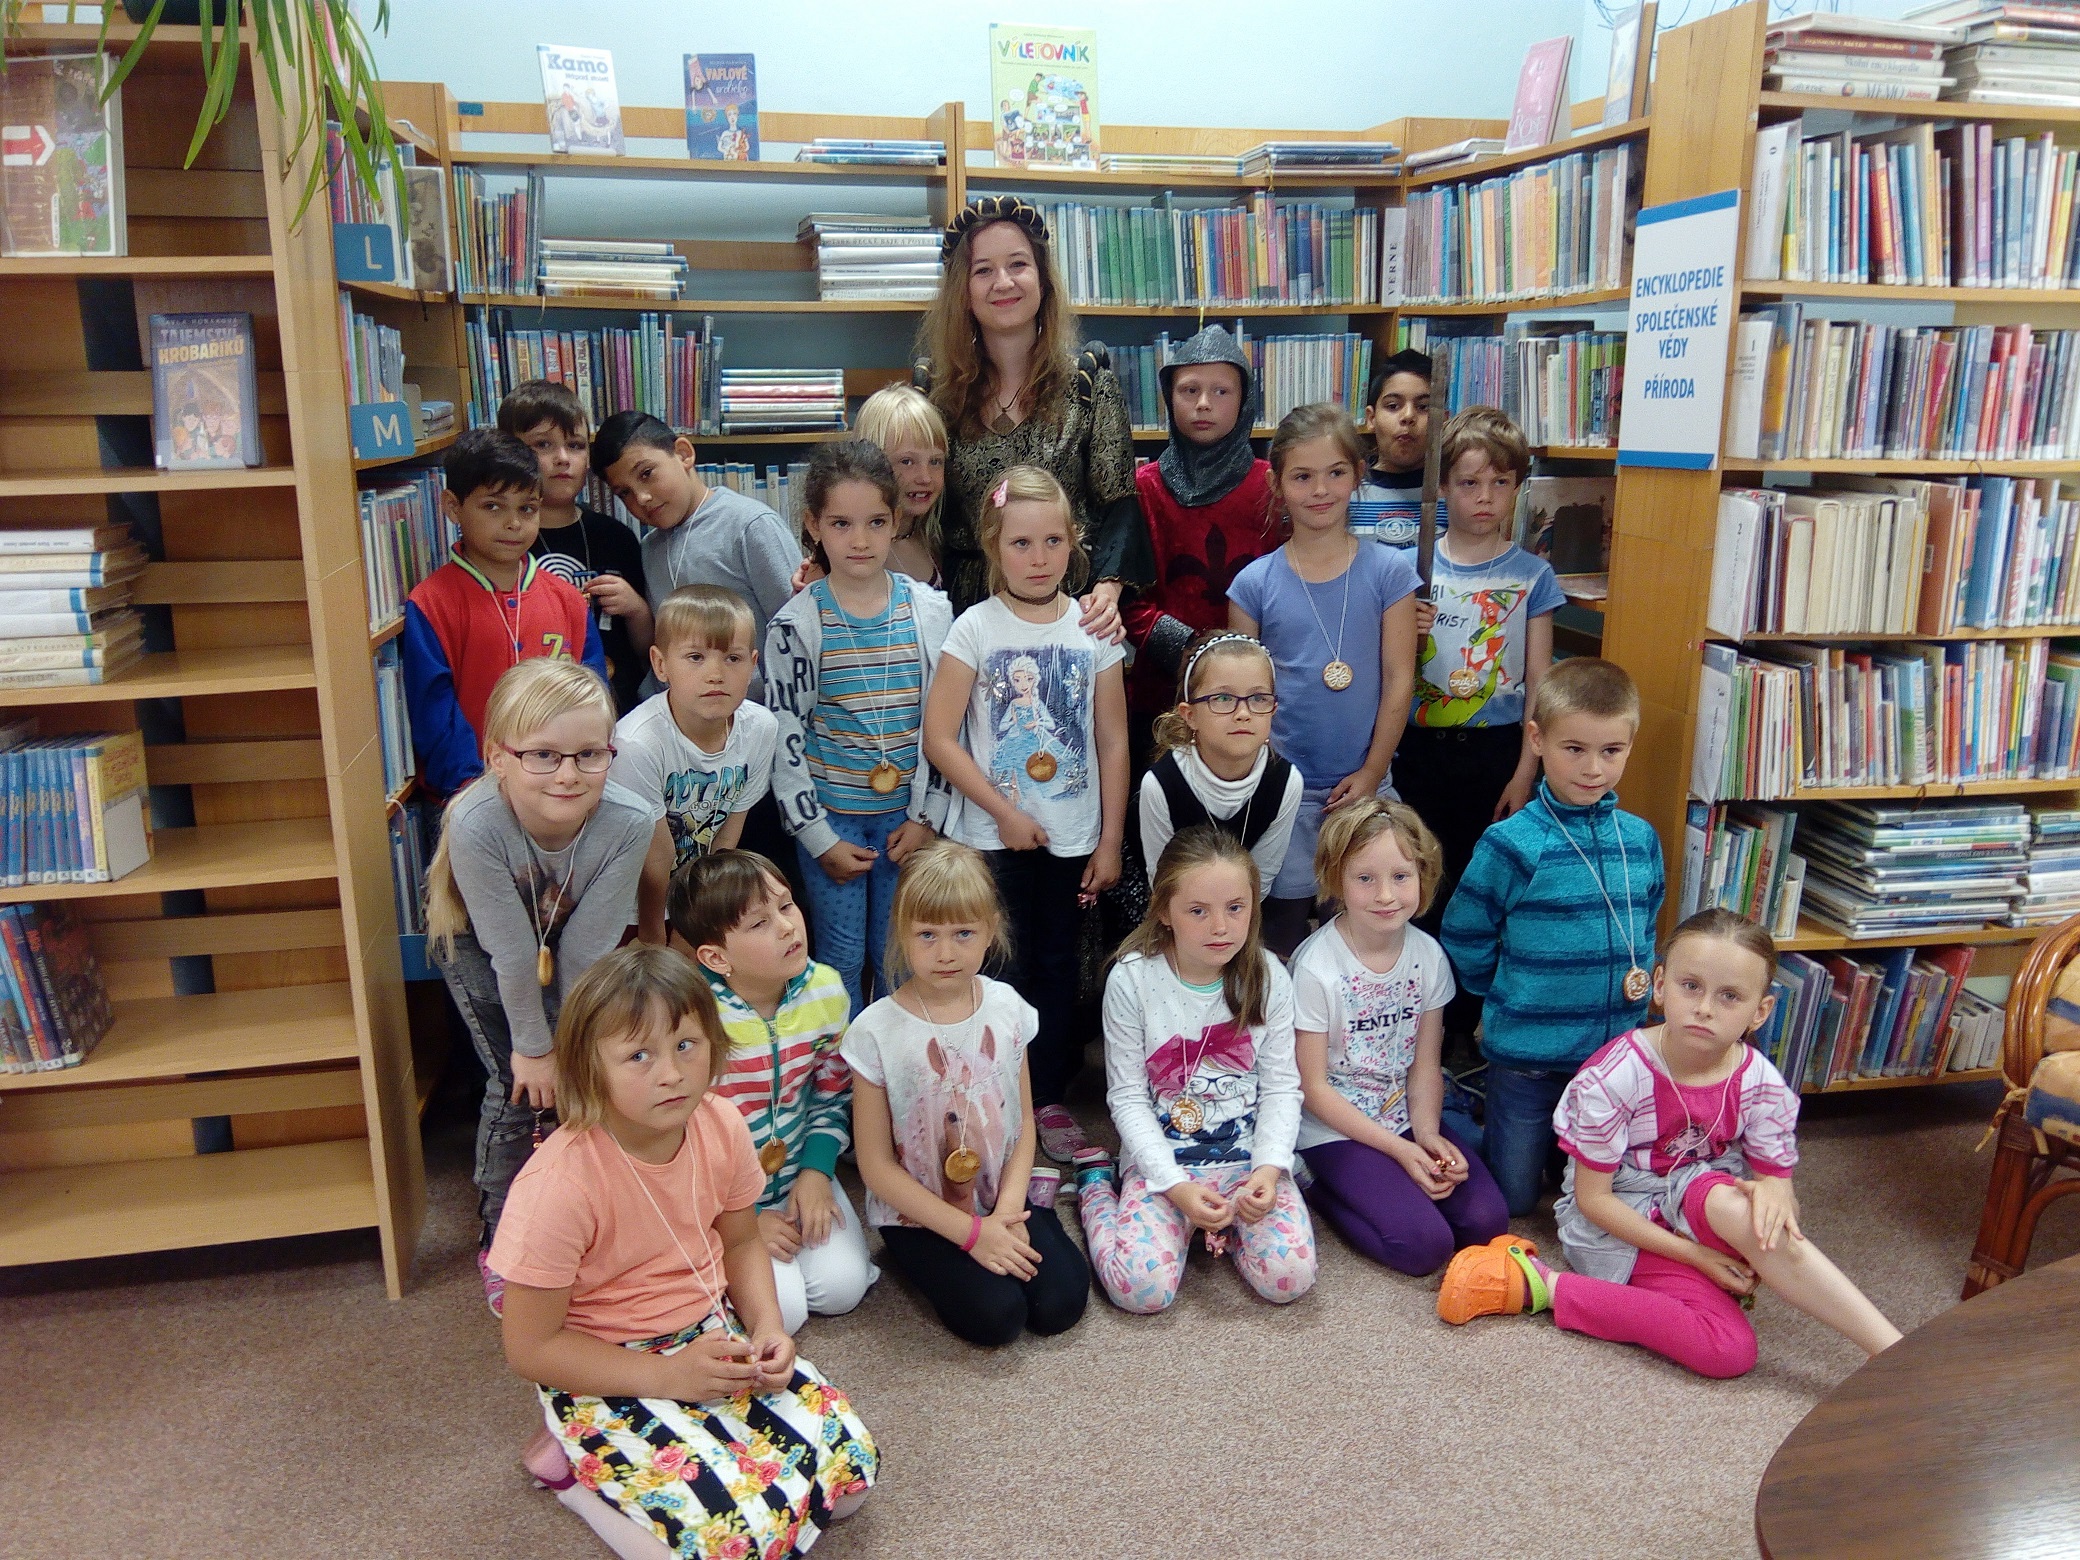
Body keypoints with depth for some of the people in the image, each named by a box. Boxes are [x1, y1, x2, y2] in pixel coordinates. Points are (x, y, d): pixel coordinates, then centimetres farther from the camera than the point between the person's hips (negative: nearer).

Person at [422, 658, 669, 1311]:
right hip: (479, 943, -2)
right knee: (517, 1086, -4)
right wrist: (532, 1046, -17)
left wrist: (573, 1043, -13)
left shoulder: (628, 821, -36)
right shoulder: (476, 824, -41)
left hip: (571, 938, 2)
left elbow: (587, 948, -24)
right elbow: (510, 950, -29)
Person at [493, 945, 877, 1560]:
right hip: (604, 1374, -6)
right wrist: (667, 1375, -22)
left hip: (711, 1336, 6)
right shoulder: (560, 1184, -27)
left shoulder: (721, 1126, -10)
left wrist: (768, 1329, -9)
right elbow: (531, 1347, -18)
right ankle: (572, 1466, 3)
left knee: (852, 1464, -4)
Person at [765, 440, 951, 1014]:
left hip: (906, 815, 2)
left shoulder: (929, 611, -2)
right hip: (829, 816, -2)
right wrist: (819, 836, -7)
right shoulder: (798, 622, -8)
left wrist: (926, 816, -2)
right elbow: (784, 737, -6)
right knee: (842, 959, 7)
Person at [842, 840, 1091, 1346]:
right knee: (996, 1316, -20)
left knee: (1060, 1303, -15)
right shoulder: (876, 1032, -16)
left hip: (1001, 1197, 3)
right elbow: (877, 1166, -12)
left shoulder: (1007, 1008, -5)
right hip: (918, 1212, -3)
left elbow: (1023, 1122, 3)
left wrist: (1007, 1211, -13)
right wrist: (972, 1232, -15)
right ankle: (922, 1263, 8)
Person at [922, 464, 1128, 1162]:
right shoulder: (975, 628, -7)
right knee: (1004, 967, 4)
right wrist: (1003, 810, -11)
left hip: (1071, 836, 2)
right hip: (994, 835, -2)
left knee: (1056, 964, 12)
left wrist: (1109, 841, 2)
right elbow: (939, 738, -9)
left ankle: (1050, 1098, 27)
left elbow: (1112, 742, 3)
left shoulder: (1094, 629, 0)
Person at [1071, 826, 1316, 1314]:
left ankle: (1227, 1218, 14)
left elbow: (1282, 1087, -1)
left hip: (1248, 1154, 2)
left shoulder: (1268, 977, -5)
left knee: (1289, 1277, -19)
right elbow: (1128, 1097, -8)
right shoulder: (1132, 980, -12)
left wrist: (1269, 1168, -17)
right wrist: (1176, 1185, -19)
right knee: (1143, 1287, -20)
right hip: (1162, 1160, -2)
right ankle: (1096, 1188, 12)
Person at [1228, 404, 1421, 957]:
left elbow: (1398, 679, -1)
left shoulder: (1389, 570, -2)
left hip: (1362, 784, 0)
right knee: (1282, 929, 7)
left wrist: (1370, 773, -4)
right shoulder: (1255, 583, -2)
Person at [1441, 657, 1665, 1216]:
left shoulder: (1640, 839, -1)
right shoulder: (1510, 843, -16)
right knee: (1513, 1197, 11)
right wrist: (1510, 999, 1)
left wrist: (1640, 974, 2)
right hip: (1527, 1054, -4)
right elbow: (1464, 941, -6)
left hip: (1618, 1049, 4)